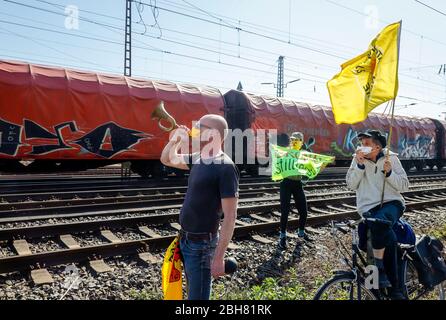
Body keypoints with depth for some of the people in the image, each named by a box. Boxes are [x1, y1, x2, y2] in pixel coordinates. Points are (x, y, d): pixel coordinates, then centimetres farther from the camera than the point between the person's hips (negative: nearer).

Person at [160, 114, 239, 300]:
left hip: (201, 244, -8)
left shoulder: (225, 168, -20)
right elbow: (167, 160, 18)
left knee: (197, 296, 4)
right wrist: (175, 139, -1)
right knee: (192, 291, 23)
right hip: (185, 238, 8)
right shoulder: (197, 158, 3)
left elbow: (230, 216, -21)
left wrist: (219, 257, -22)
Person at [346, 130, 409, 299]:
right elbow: (351, 185, -2)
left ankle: (378, 267, -17)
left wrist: (389, 172, -13)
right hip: (369, 207, 1)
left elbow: (404, 186, 3)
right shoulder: (358, 159, 5)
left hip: (392, 203, -1)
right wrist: (360, 165, -13)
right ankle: (395, 287, -12)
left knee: (379, 221, -36)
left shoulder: (391, 158, 4)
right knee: (388, 238, -25)